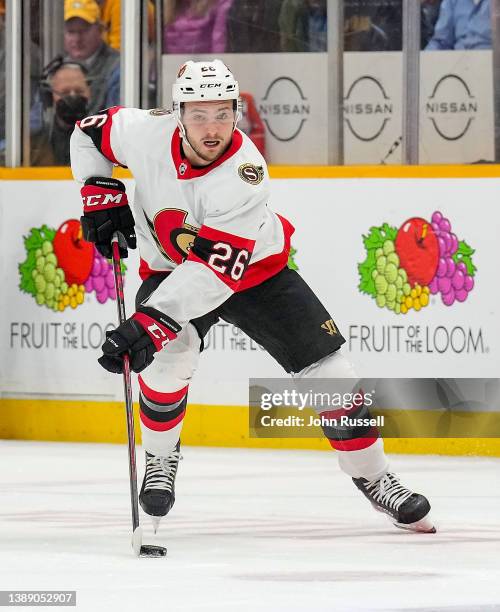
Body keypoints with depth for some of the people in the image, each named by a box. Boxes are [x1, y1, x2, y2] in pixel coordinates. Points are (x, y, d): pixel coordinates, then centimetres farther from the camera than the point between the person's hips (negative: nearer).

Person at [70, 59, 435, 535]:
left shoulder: (245, 173, -35)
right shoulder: (147, 132, -24)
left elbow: (216, 269, -42)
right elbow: (90, 134, -1)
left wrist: (150, 322, -49)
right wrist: (102, 195, -11)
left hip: (252, 268, -2)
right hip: (170, 268, 2)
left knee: (326, 369, -8)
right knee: (169, 354, -27)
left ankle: (372, 477, 11)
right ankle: (160, 458, -1)